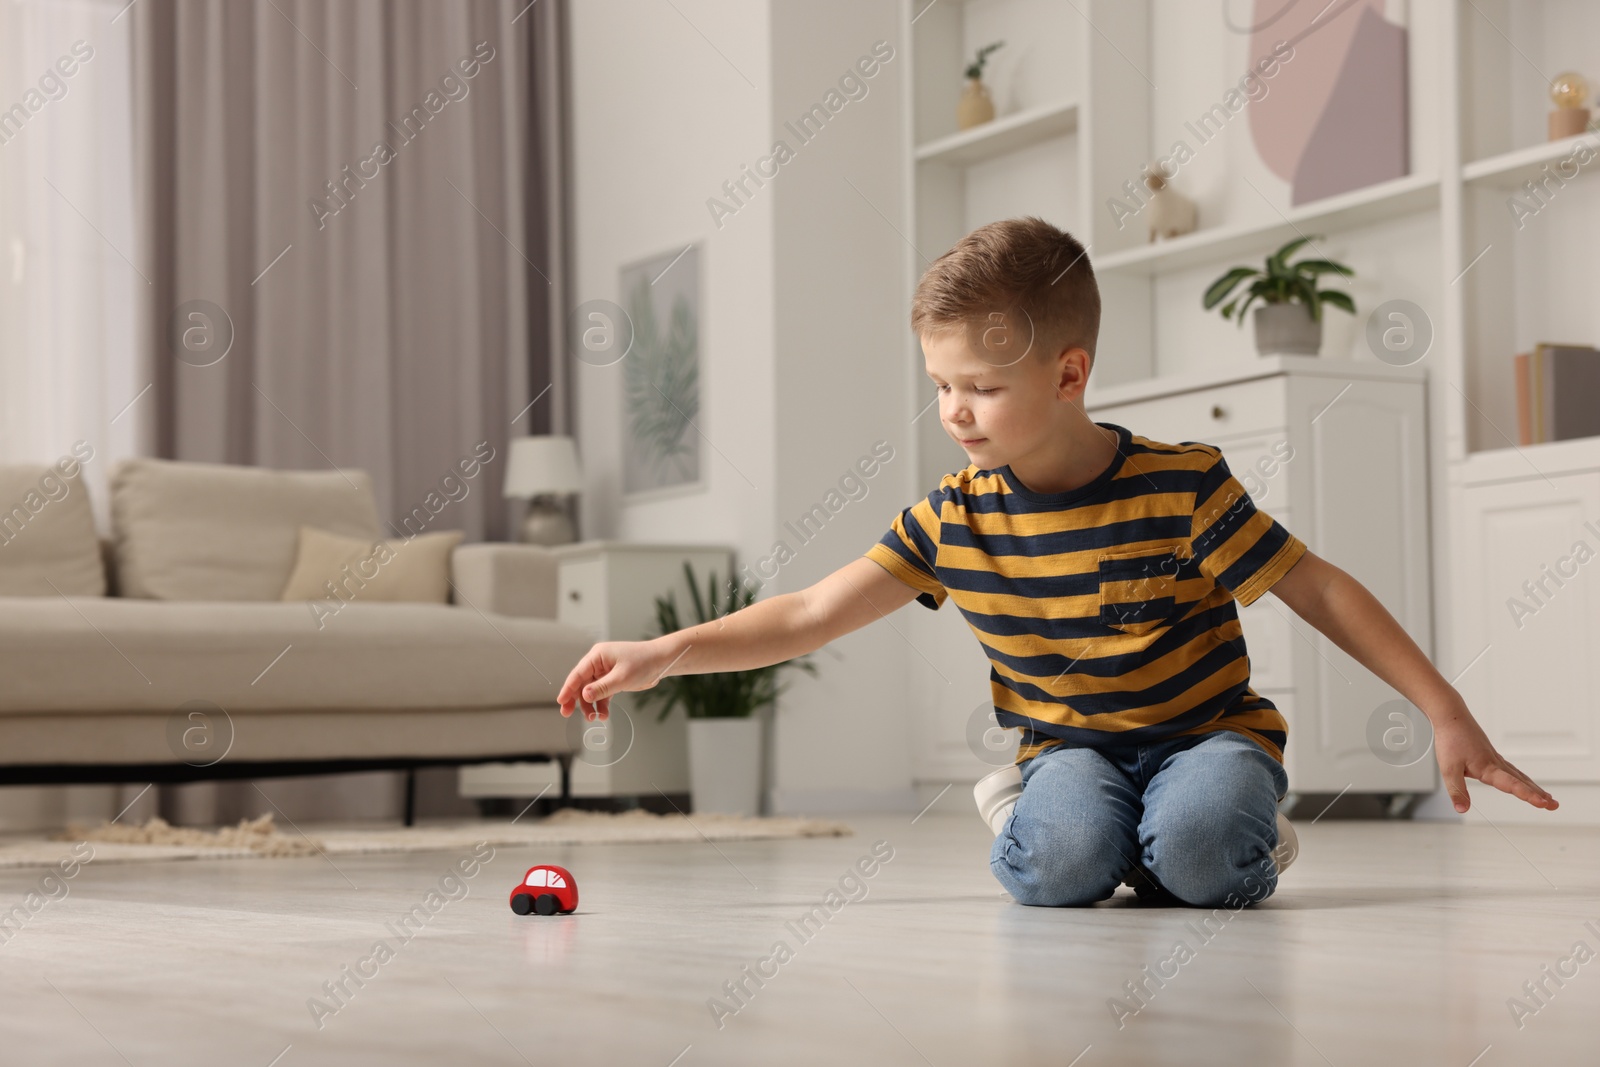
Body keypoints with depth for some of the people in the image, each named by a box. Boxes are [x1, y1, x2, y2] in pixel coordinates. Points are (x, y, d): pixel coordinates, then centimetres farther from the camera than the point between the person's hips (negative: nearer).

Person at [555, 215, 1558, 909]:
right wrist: (662, 654, -18)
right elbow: (814, 613, -6)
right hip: (1069, 743, 2)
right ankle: (1034, 813, 4)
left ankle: (1247, 832, 0)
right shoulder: (953, 518, -7)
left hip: (1208, 727, -2)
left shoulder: (1183, 486, -17)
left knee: (1196, 851, -34)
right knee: (1058, 863, -30)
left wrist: (1447, 713, -14)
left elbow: (1321, 589, -11)